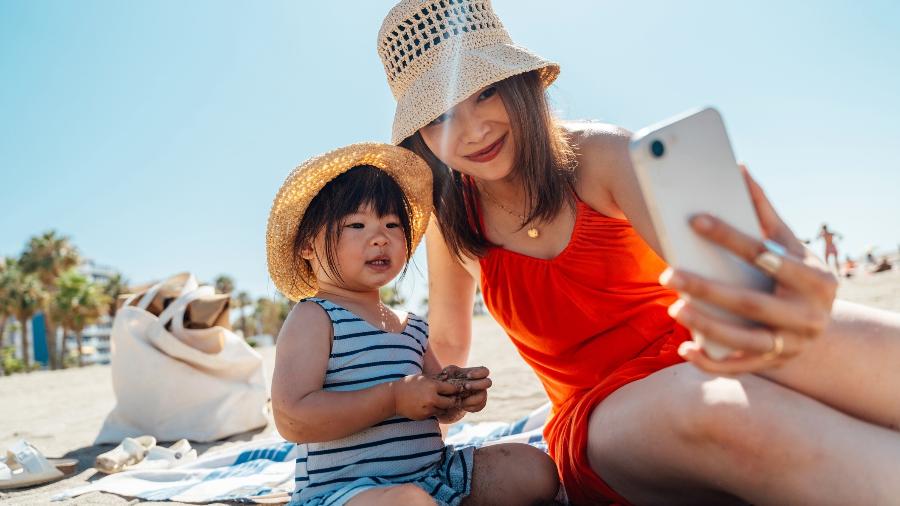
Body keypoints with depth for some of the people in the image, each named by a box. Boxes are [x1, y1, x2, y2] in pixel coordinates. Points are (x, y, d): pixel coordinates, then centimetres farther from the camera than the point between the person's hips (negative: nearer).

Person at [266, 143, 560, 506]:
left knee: (535, 469, 1)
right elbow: (291, 419, -21)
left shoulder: (412, 327, 14)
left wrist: (459, 397, -3)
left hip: (432, 475, 8)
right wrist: (394, 398, -23)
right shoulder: (313, 319, -9)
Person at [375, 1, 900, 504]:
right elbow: (449, 342, 14)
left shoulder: (601, 154, -7)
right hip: (597, 418, 1)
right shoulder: (452, 224, -1)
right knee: (711, 403, -37)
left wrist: (782, 294, -45)